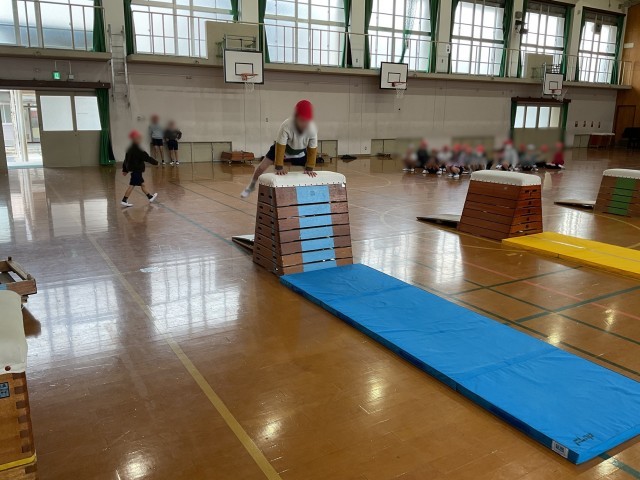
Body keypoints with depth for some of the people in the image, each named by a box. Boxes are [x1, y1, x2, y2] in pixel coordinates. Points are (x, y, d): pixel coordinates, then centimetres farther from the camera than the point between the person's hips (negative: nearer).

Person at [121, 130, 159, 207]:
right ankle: (124, 201, -5)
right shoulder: (137, 149, -18)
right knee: (132, 185, -6)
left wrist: (125, 170, 22)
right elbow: (146, 157, -17)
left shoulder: (131, 149, 11)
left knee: (142, 184, 18)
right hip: (136, 170, -10)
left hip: (133, 169, 10)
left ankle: (150, 197, 29)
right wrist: (155, 162, -5)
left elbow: (126, 159, 16)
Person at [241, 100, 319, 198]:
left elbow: (312, 150, -23)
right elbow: (280, 147, -36)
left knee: (310, 173, -6)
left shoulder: (312, 129, -34)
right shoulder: (286, 126, -42)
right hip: (282, 147, -2)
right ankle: (251, 186, 23)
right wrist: (279, 167, -33)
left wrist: (309, 168, -22)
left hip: (300, 151, 2)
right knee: (262, 167, -3)